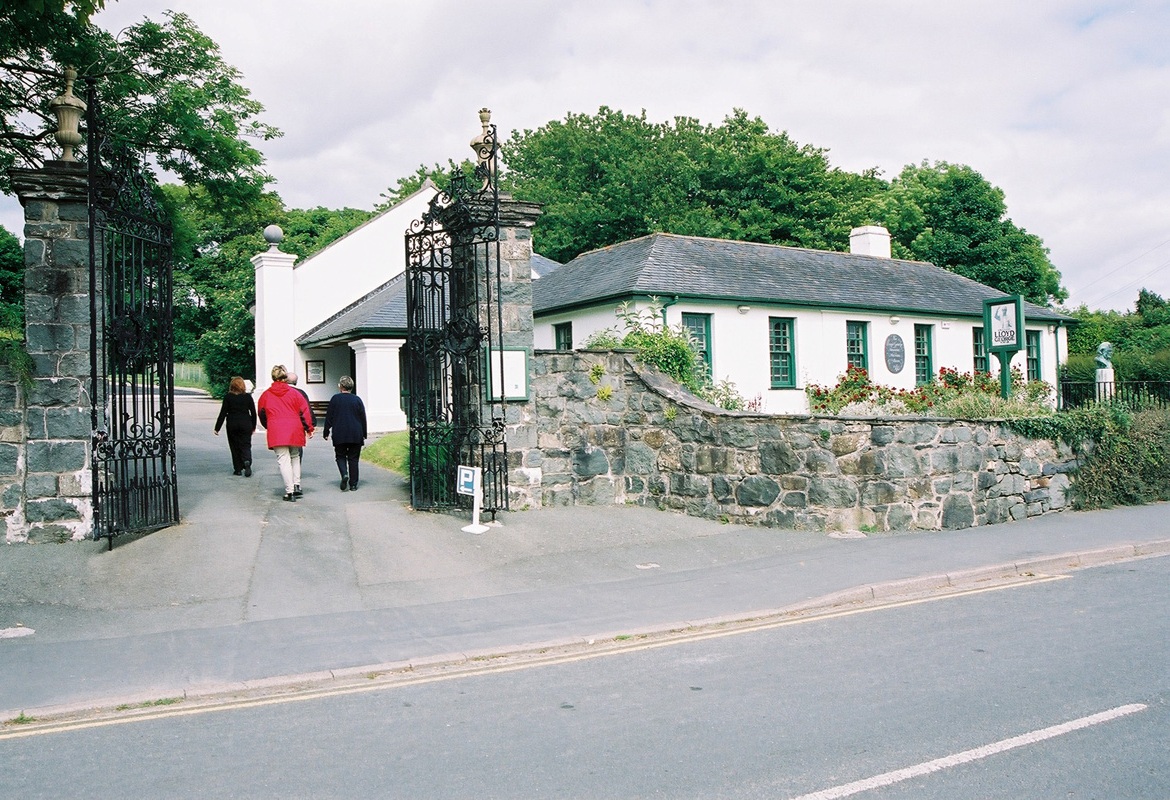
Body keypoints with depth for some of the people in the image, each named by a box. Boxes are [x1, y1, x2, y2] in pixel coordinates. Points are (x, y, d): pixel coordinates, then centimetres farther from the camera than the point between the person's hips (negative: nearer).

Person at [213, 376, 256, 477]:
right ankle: (247, 461, -24)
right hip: (246, 425, 1)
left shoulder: (228, 397, -5)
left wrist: (217, 428, 1)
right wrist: (253, 427, 15)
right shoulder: (248, 397, -1)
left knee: (235, 447, 10)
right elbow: (253, 413, 4)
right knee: (245, 445, 4)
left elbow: (223, 413, -5)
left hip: (232, 425, 0)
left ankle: (238, 469, 10)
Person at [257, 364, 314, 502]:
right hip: (295, 431, 1)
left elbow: (261, 414, 16)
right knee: (295, 457, 20)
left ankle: (290, 491, -7)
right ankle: (296, 485, 11)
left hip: (276, 433, -1)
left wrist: (269, 427, 32)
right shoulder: (294, 393, 3)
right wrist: (309, 429, 9)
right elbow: (304, 411, 2)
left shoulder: (266, 395, 5)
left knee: (283, 460, -2)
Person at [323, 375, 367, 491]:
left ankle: (344, 474, -16)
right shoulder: (357, 399, 2)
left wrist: (326, 432, 9)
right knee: (353, 458, 6)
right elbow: (363, 418, 5)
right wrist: (363, 434, 13)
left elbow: (329, 417, 1)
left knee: (340, 456, 12)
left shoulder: (335, 399, -2)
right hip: (356, 435, 1)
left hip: (339, 435, -1)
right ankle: (353, 485, 6)